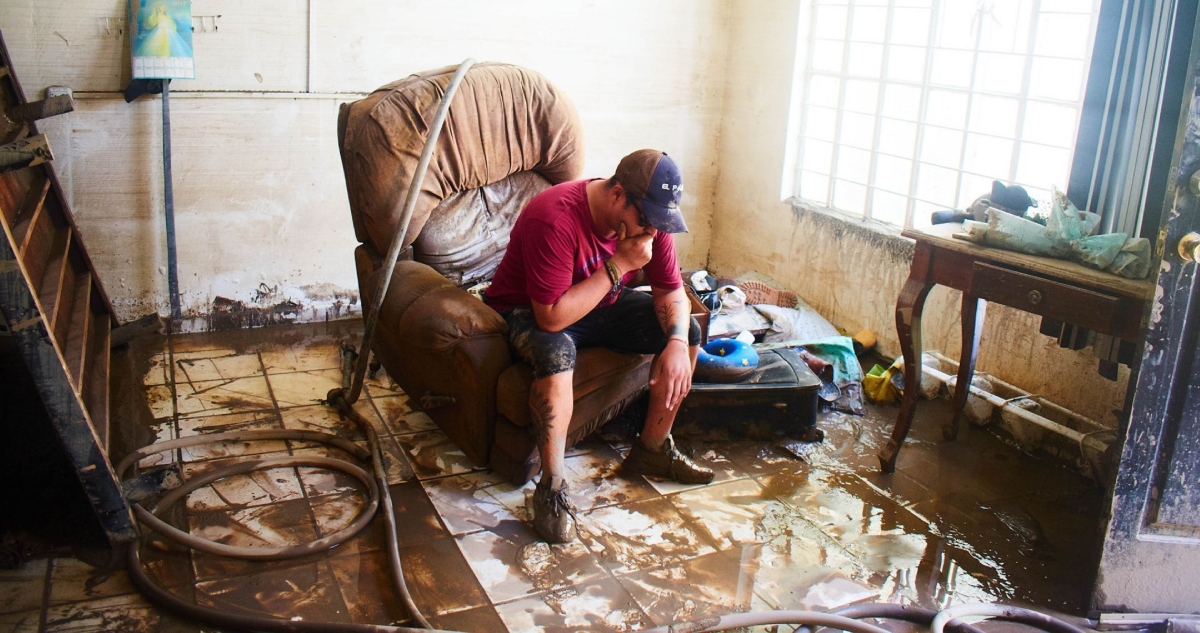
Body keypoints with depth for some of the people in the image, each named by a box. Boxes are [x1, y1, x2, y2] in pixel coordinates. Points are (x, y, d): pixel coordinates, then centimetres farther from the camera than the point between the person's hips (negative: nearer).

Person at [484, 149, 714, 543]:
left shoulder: (650, 218, -13)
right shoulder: (554, 219, -35)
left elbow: (671, 291, -5)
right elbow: (553, 317, -37)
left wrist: (677, 343, -25)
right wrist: (619, 265, -35)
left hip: (603, 304, 7)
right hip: (528, 312, -7)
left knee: (688, 331, -5)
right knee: (557, 355, -40)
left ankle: (652, 449, 10)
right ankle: (552, 488, -24)